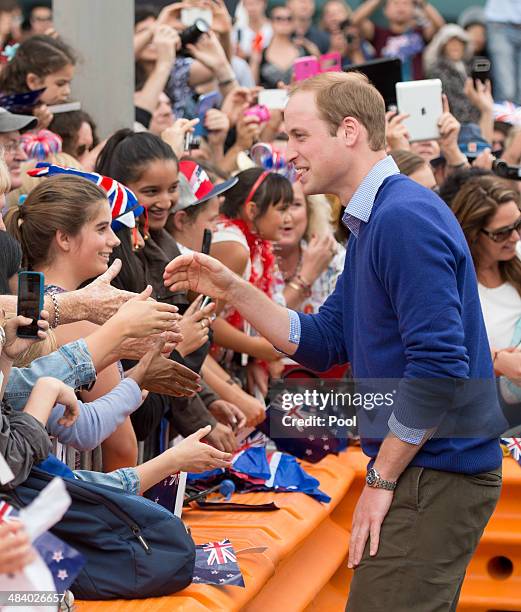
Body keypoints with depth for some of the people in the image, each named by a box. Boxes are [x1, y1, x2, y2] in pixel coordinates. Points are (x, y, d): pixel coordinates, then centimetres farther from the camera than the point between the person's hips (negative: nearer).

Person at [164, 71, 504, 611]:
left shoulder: (406, 217, -18)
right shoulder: (370, 224, 16)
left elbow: (439, 365, -25)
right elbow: (321, 344, 17)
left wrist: (382, 479, -18)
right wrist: (230, 289, 6)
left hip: (437, 476, -11)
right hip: (425, 471, 11)